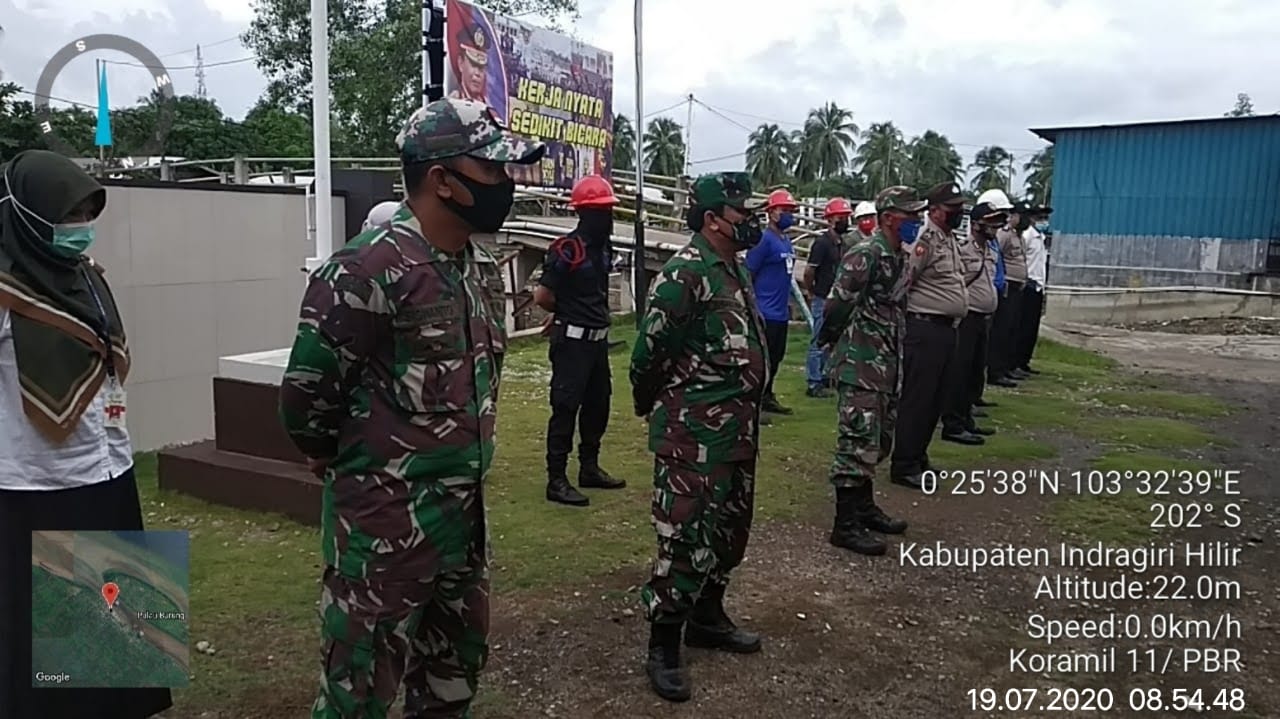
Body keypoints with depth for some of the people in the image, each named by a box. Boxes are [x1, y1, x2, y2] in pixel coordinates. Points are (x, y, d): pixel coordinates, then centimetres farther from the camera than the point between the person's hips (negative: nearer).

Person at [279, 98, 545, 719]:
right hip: (384, 522, -8)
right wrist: (351, 465, 2)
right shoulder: (369, 269, -20)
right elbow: (306, 393, -16)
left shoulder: (482, 267, 7)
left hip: (464, 512, 8)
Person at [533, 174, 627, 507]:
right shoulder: (567, 249, -17)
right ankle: (556, 480, 5)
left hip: (598, 339, 8)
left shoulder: (604, 247, 8)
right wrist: (568, 312, 2)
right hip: (572, 341, -8)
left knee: (598, 405, 16)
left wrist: (566, 310, 9)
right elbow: (542, 296, -16)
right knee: (565, 409, -3)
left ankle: (590, 468, 30)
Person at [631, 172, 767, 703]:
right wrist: (650, 406, -1)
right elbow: (649, 349, -16)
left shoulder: (737, 269, 12)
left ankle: (707, 618, 35)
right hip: (695, 432, -9)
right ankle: (662, 647, 9)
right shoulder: (686, 271, -18)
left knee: (728, 528, 19)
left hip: (738, 427, 10)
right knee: (687, 535, -4)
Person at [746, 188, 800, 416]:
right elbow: (748, 275, -16)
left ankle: (767, 397, 29)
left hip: (781, 312, 9)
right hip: (765, 312, -9)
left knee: (776, 356, 17)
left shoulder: (787, 241, 13)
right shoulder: (764, 239, -14)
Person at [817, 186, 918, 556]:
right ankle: (845, 525, 0)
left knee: (879, 440, 18)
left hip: (885, 364, 10)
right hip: (860, 364, -10)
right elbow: (837, 304, -20)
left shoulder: (899, 257, 13)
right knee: (858, 443, -7)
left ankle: (864, 507, 32)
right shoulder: (865, 254, -17)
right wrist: (830, 338, -6)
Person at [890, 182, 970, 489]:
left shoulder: (950, 239, 16)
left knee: (935, 399, 15)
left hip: (946, 329, 10)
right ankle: (904, 466, 3)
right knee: (917, 398, -4)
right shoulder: (925, 239, -14)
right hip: (925, 328, -10)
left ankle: (918, 456, 27)